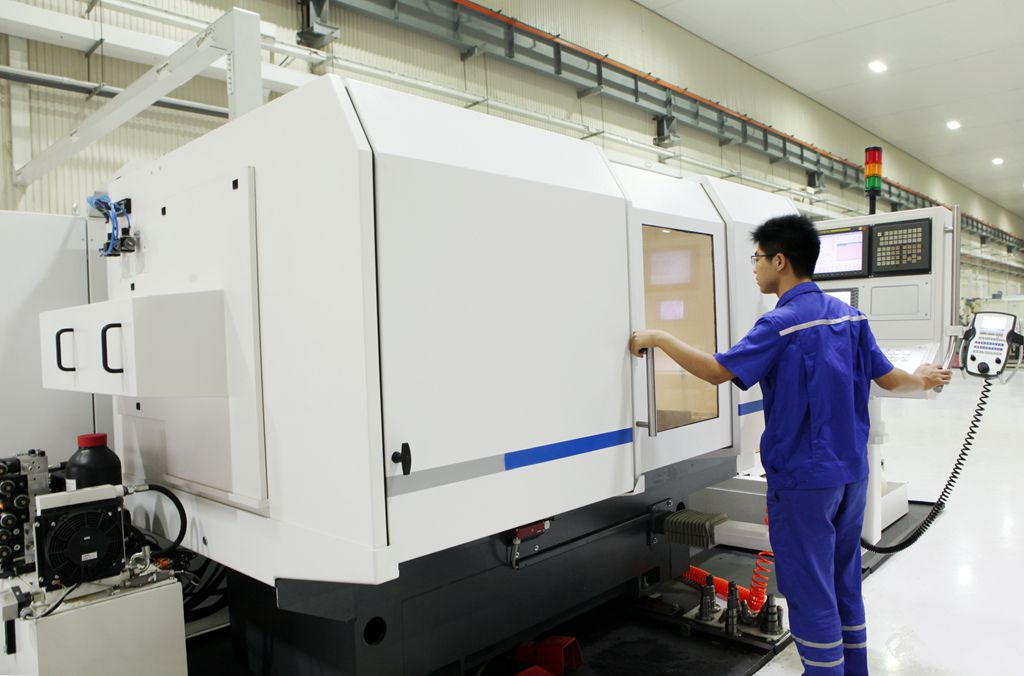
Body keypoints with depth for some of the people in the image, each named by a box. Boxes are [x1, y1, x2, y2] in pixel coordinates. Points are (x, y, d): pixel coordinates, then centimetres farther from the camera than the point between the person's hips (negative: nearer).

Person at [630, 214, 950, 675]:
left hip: (804, 477, -8)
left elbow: (717, 371, -24)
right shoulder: (847, 314, 4)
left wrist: (658, 338, -14)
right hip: (851, 472, 8)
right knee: (844, 584, 21)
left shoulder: (782, 323, -18)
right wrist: (922, 380, 31)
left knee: (810, 591, 5)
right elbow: (888, 379, 9)